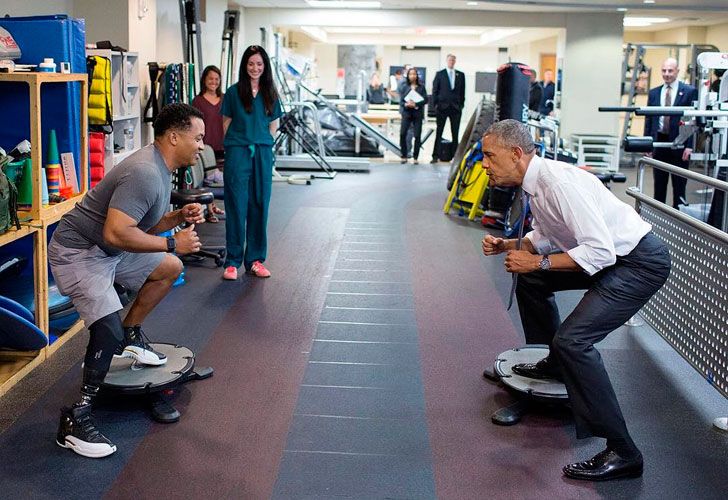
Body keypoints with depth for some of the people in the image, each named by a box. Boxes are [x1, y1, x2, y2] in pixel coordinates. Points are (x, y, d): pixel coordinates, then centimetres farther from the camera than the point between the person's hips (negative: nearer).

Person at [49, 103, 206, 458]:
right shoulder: (144, 174, -26)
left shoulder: (160, 169, 7)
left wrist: (180, 216, -1)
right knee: (109, 330, -25)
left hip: (109, 251, 11)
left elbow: (144, 226, 16)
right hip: (77, 252, -11)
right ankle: (75, 420, -17)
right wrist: (172, 244, -24)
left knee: (169, 268, 20)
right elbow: (116, 233, -34)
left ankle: (131, 336, 29)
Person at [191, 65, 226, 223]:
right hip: (206, 145, -4)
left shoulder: (224, 99, 8)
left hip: (221, 145, 4)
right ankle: (209, 211, 7)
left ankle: (213, 205, 26)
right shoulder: (198, 100, -2)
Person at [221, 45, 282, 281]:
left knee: (259, 206, 6)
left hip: (263, 154, 3)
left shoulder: (270, 94, 11)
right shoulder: (233, 92, 2)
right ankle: (232, 261, 3)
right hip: (238, 153, -3)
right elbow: (226, 124, 7)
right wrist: (241, 141, 5)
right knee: (236, 206, -4)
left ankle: (255, 259, 15)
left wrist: (261, 142, 8)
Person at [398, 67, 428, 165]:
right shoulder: (404, 86, 7)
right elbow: (401, 100, 4)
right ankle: (404, 156, 4)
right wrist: (406, 104, -17)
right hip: (407, 113, 0)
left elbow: (425, 100, -2)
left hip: (418, 113, 0)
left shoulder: (421, 87, 5)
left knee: (417, 136, -2)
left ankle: (415, 157, 9)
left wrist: (416, 104, -15)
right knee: (402, 134, -10)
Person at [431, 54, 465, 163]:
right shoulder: (440, 74, 5)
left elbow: (462, 91, 10)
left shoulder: (461, 75, 10)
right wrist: (435, 104, -4)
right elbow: (435, 90, 3)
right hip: (442, 106, -2)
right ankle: (435, 156, 2)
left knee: (455, 133, 3)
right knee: (439, 132, 0)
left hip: (456, 107, 2)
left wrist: (461, 104, 4)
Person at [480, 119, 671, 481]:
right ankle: (554, 363, 35)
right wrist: (507, 246, 3)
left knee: (573, 339, -22)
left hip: (642, 262, -10)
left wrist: (539, 262, -23)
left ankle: (621, 453, -16)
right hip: (612, 254, 10)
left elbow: (600, 251, -29)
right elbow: (547, 237, 18)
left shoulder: (558, 182, -26)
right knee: (531, 279, 19)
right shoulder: (534, 183, 3)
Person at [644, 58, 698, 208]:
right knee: (659, 184, 10)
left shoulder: (690, 91, -2)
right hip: (659, 142, 4)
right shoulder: (653, 93, 10)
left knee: (679, 184, 2)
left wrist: (689, 145, -12)